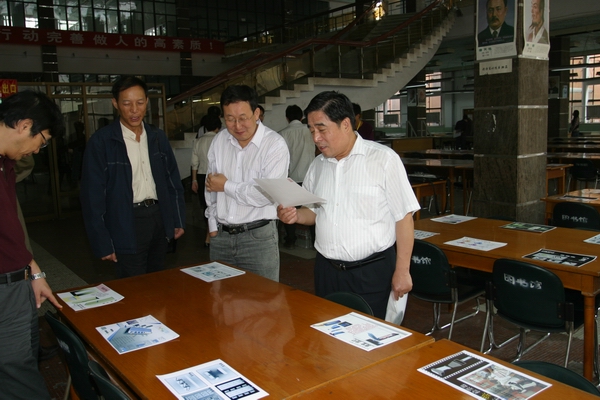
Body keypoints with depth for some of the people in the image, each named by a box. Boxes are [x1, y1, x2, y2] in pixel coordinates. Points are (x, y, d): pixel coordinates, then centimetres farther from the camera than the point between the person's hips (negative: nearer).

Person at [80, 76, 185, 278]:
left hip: (159, 217, 5)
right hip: (126, 225, -5)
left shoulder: (158, 137, 7)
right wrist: (103, 243, -10)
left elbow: (173, 181, 12)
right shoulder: (100, 142, -8)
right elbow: (93, 195, -8)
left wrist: (178, 220, 6)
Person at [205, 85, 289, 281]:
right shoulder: (219, 140, 7)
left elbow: (268, 194, -21)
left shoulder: (275, 144, -12)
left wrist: (226, 186, -10)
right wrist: (213, 225, 11)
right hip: (220, 236, 5)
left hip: (258, 237, -5)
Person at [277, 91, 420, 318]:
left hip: (372, 272, -5)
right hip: (326, 271, 5)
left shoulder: (384, 159, -11)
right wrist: (296, 216, -5)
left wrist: (402, 271, -10)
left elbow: (404, 217, -10)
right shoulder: (317, 165, 8)